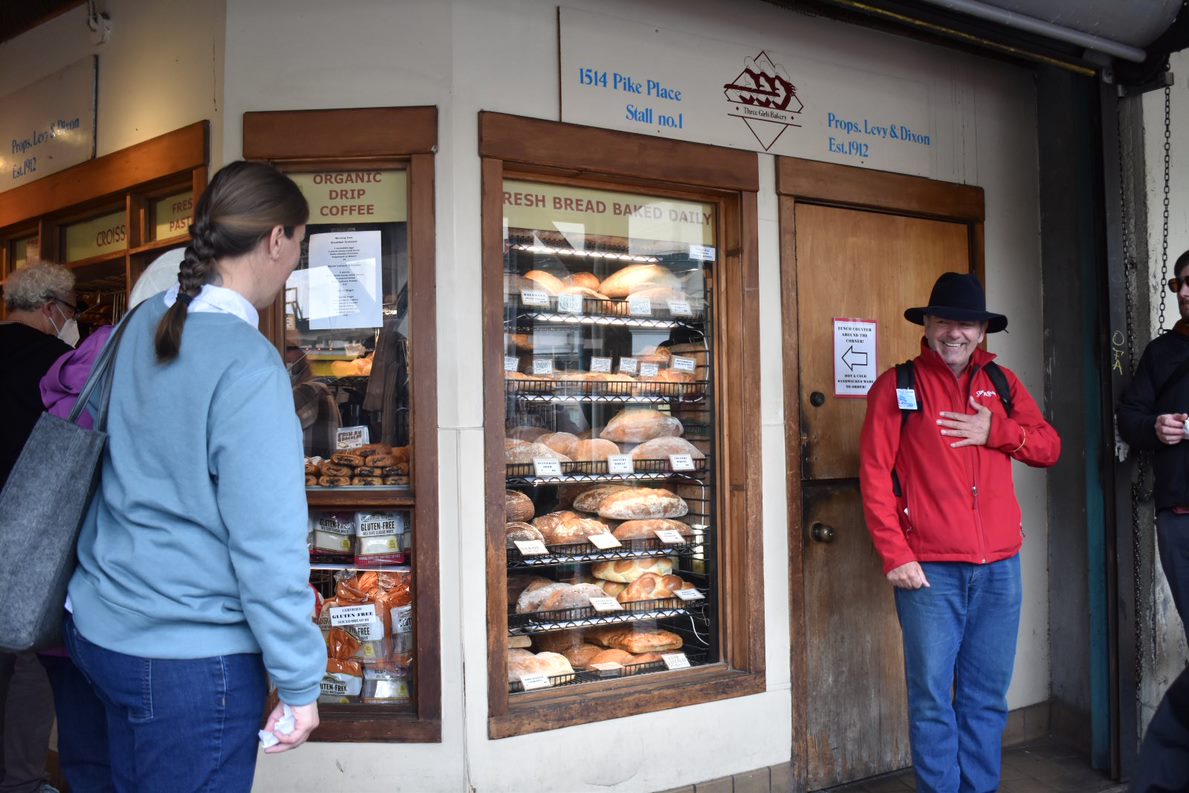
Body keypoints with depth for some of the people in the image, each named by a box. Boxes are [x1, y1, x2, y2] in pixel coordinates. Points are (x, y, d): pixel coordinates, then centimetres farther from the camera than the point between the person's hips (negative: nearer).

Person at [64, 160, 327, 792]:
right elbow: (266, 544, -22)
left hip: (99, 626, 8)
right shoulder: (248, 367, -22)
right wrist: (299, 684, -13)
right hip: (190, 658, -8)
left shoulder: (140, 326, 2)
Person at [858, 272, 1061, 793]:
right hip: (929, 570, -4)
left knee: (987, 696, 12)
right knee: (932, 698, 1)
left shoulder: (1002, 383, 14)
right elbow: (875, 475, -4)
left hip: (999, 566, 4)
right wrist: (894, 554, -11)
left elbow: (1049, 447, 11)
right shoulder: (897, 386, 1)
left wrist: (994, 430, -7)